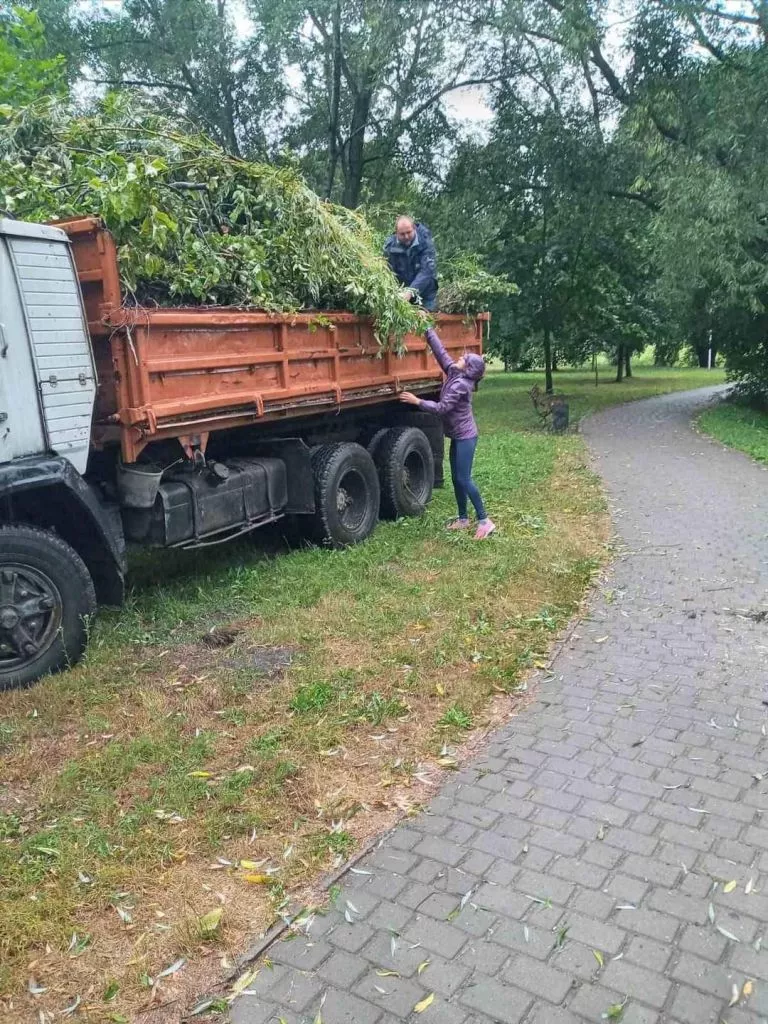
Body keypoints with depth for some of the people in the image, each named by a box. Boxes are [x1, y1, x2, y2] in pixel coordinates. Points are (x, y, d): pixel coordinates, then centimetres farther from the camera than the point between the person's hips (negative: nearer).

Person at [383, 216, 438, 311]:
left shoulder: (425, 242, -15)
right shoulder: (390, 246, -8)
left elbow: (427, 271, -25)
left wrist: (411, 291, -37)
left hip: (425, 295, -1)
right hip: (401, 295, 2)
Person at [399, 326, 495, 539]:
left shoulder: (460, 384, -21)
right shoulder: (454, 374, 3)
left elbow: (442, 408, -24)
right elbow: (440, 351, 6)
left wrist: (417, 401, -22)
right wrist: (427, 329, 4)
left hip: (465, 437, -9)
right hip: (458, 436, 9)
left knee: (464, 479, -9)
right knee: (456, 478, 12)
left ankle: (484, 521, -4)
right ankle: (463, 518, 22)